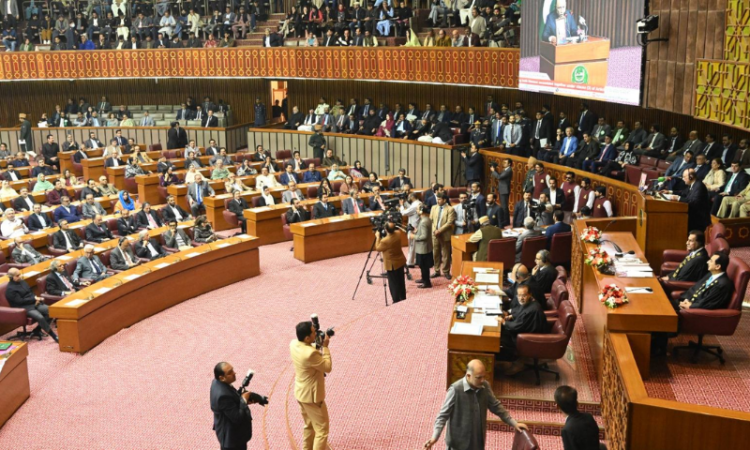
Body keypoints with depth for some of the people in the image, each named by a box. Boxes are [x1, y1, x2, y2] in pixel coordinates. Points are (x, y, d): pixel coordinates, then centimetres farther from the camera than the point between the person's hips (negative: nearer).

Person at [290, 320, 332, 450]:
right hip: (312, 396, -9)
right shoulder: (310, 353, -33)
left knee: (309, 426, 26)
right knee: (322, 430, 4)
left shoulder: (293, 344, -7)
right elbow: (328, 367, -18)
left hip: (301, 393, 9)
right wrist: (325, 347, -15)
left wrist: (319, 346, 0)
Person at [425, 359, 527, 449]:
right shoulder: (455, 390, -25)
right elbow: (443, 415, -20)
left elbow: (496, 406, 7)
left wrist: (514, 423, 6)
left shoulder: (485, 386, -8)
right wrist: (434, 437, -30)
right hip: (458, 441, -6)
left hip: (478, 439, 6)